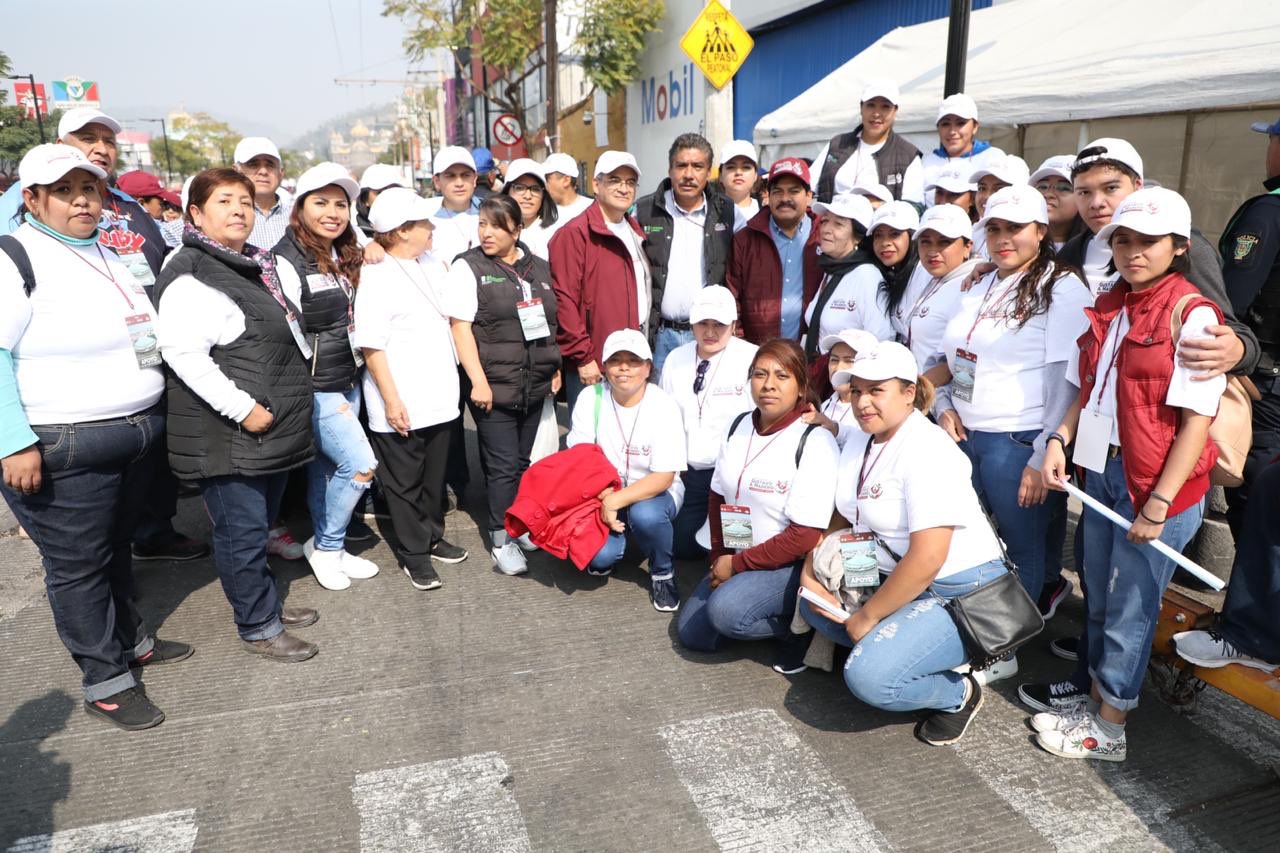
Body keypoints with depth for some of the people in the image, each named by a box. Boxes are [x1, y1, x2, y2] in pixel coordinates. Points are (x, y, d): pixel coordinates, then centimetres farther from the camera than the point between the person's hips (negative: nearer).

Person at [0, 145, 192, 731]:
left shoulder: (106, 256, 14)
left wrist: (147, 418, 21)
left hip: (132, 436, 8)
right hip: (62, 450, -7)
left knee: (117, 547, 21)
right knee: (79, 563, 4)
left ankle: (132, 639, 38)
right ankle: (105, 682, 16)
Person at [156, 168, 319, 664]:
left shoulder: (258, 264, 16)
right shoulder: (192, 274, -14)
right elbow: (183, 354, -23)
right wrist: (242, 408, -24)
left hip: (273, 427, 9)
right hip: (228, 433, -9)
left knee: (260, 524, 20)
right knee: (242, 533, 2)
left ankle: (266, 603, 35)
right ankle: (258, 627, 15)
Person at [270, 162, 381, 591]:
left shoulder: (345, 258, 11)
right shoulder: (286, 263, -13)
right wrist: (318, 396, -13)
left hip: (348, 384, 7)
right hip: (315, 390, -7)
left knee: (325, 468, 15)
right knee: (361, 465, -10)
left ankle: (327, 548, 27)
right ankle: (327, 546, 10)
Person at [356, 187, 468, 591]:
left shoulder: (432, 263, 8)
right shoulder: (377, 276, -15)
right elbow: (371, 346, -17)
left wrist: (452, 380, 16)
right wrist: (391, 399, -18)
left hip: (438, 397, 7)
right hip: (401, 406, -7)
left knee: (434, 475, 19)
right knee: (404, 482, 9)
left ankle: (432, 536, 35)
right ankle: (413, 554, 21)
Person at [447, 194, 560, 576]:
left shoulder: (538, 268, 12)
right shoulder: (468, 267, -4)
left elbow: (552, 323, 20)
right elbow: (460, 327, -9)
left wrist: (555, 369, 15)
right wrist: (478, 381, -15)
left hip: (534, 386, 5)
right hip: (493, 386, -5)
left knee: (522, 461, 12)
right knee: (503, 465, -2)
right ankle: (501, 539, 11)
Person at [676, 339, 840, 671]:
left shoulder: (815, 442, -19)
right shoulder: (737, 427, 1)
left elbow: (805, 536, -21)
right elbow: (718, 497, 10)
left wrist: (737, 564, -15)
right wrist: (720, 558, 0)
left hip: (793, 565, -7)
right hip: (737, 558, 7)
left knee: (725, 610, -29)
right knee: (691, 633, 2)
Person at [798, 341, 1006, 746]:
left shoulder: (927, 451, -23)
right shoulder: (860, 443, 6)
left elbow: (927, 560, -28)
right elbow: (842, 519, 13)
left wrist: (869, 615, -19)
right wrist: (809, 571, -3)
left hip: (959, 593, -9)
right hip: (893, 577, 9)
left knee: (869, 677, -24)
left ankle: (959, 693, 4)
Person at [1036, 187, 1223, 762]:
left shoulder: (1192, 314, -12)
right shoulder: (1107, 309, 9)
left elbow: (1197, 418, -16)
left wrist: (1159, 502, -18)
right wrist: (1060, 440, 0)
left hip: (1157, 483, -7)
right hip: (1100, 470, 7)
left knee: (1130, 608, 5)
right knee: (1099, 599, 17)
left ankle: (1109, 729, 20)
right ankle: (1097, 698, 34)